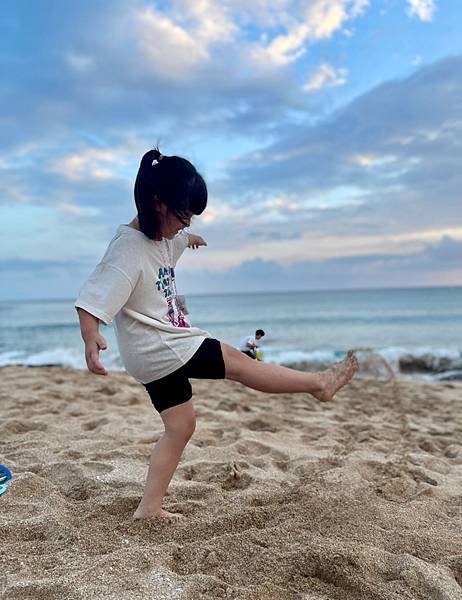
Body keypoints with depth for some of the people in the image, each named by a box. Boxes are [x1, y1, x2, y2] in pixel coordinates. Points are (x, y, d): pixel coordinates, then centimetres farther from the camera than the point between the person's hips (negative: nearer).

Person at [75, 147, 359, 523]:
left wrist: (187, 240, 53)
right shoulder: (128, 249, -22)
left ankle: (150, 508, 18)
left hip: (162, 351, 10)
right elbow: (91, 300, -28)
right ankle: (320, 384, 11)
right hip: (157, 350, -10)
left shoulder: (159, 235, 6)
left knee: (181, 427, 11)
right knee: (236, 361, -3)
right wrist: (91, 340, -45)